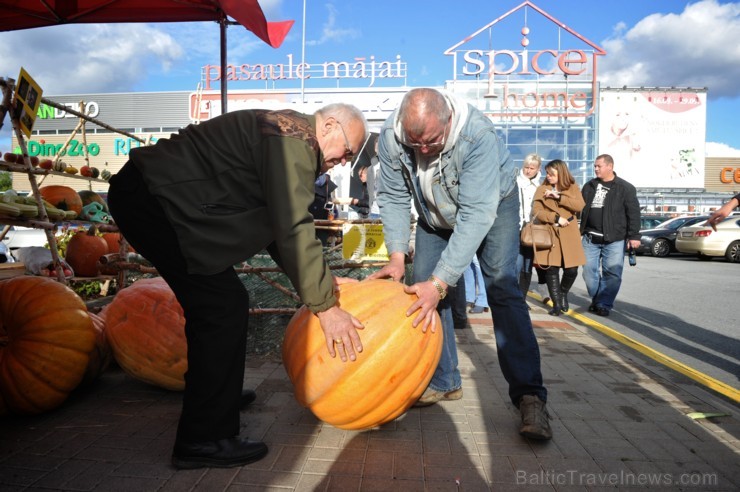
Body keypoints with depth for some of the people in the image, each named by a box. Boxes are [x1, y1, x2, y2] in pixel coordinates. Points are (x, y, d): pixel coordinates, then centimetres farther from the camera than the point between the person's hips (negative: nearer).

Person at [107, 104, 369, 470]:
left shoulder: (289, 143, 18)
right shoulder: (295, 138, -15)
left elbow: (278, 226, 19)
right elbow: (294, 229, -23)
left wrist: (322, 280, 14)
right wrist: (324, 305, -19)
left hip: (154, 196, 11)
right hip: (151, 197, -11)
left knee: (212, 301, 18)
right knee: (224, 305, -12)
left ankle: (216, 393, 36)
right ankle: (203, 441, -3)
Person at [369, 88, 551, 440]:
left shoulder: (477, 134, -39)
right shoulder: (391, 134, -27)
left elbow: (477, 214, -42)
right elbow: (393, 198, -14)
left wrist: (439, 282, -46)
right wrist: (397, 255, -25)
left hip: (493, 204, -4)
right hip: (436, 214, 4)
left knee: (501, 288, -18)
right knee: (423, 289, -4)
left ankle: (529, 395, -14)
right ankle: (444, 382, 9)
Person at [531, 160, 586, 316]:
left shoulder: (573, 188, 9)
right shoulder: (542, 189, 7)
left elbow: (580, 205, -8)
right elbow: (536, 211, -4)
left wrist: (558, 196, -15)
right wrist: (556, 218, -14)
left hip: (569, 234, 1)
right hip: (549, 234, -1)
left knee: (572, 269, -1)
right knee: (551, 269, -3)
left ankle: (563, 294, 29)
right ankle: (556, 304, 9)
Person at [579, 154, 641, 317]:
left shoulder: (626, 188, -1)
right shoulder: (589, 186, 12)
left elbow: (633, 213, -4)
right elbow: (579, 209, 17)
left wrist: (634, 236, -10)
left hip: (614, 240, -4)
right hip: (590, 239, 4)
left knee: (611, 273, -2)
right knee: (589, 271, 6)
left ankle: (604, 304, 6)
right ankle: (596, 300, 21)